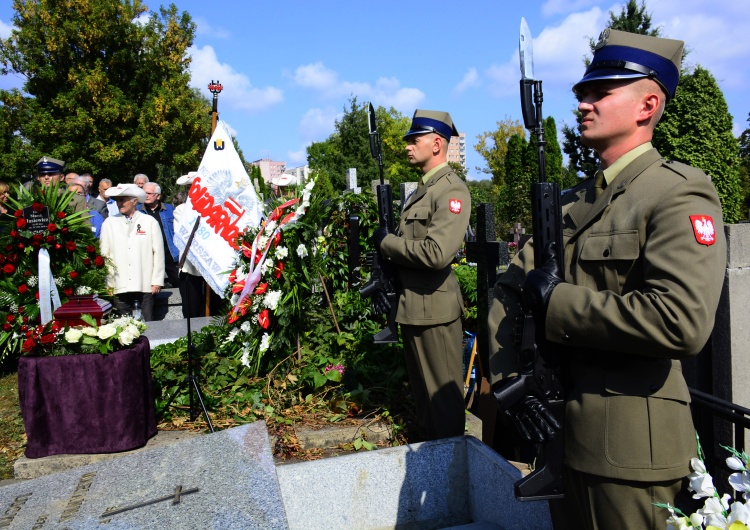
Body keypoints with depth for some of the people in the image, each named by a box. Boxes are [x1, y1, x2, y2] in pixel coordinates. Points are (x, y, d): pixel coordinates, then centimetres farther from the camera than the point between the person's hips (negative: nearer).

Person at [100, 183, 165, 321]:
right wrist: (107, 283, 4)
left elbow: (158, 252, 2)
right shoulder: (109, 223, 9)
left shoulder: (150, 222, 3)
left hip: (145, 285, -2)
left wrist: (157, 281, -2)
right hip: (119, 286, 2)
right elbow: (104, 254, 9)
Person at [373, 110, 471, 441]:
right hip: (411, 307, 10)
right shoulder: (422, 189, 15)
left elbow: (436, 253, -27)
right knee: (421, 390, 21)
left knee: (443, 394, 4)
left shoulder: (452, 190, -15)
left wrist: (386, 242, -15)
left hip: (434, 307, -10)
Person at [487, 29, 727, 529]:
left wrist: (556, 300, -20)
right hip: (561, 434, 7)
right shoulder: (572, 203, 10)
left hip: (631, 447, -7)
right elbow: (508, 291, 8)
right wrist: (507, 372, -7)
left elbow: (683, 322, -28)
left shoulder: (680, 193, -13)